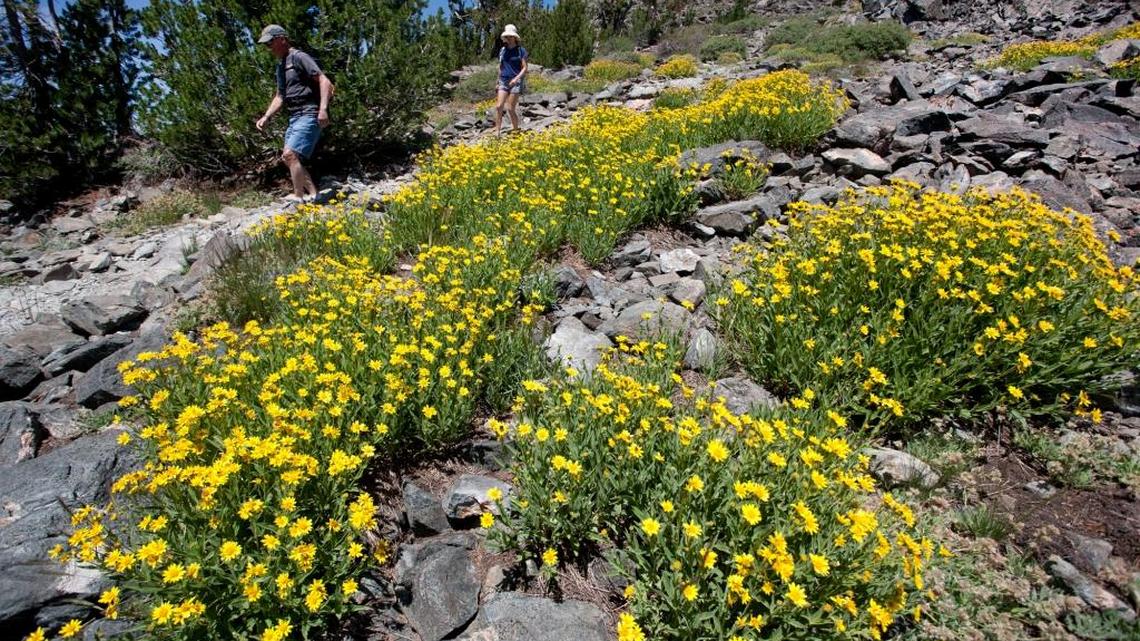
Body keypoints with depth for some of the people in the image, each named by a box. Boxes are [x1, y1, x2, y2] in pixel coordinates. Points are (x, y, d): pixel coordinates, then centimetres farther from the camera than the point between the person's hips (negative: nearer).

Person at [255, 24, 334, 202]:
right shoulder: (280, 66, 22)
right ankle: (313, 193, 14)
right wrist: (266, 117, 17)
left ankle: (298, 196, -11)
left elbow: (325, 82, -16)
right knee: (287, 158, 9)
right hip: (294, 117, 10)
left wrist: (323, 109, -28)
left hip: (309, 114, -10)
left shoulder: (299, 57, -6)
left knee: (290, 154, -19)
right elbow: (280, 97, 28)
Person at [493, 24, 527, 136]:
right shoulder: (502, 50, 13)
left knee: (511, 108, -8)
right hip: (504, 81, 4)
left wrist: (516, 78, -18)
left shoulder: (520, 50, -1)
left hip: (516, 81, -4)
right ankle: (497, 132, -9)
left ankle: (516, 131, 8)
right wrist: (498, 82, 19)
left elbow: (525, 68, -5)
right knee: (499, 106, -11)